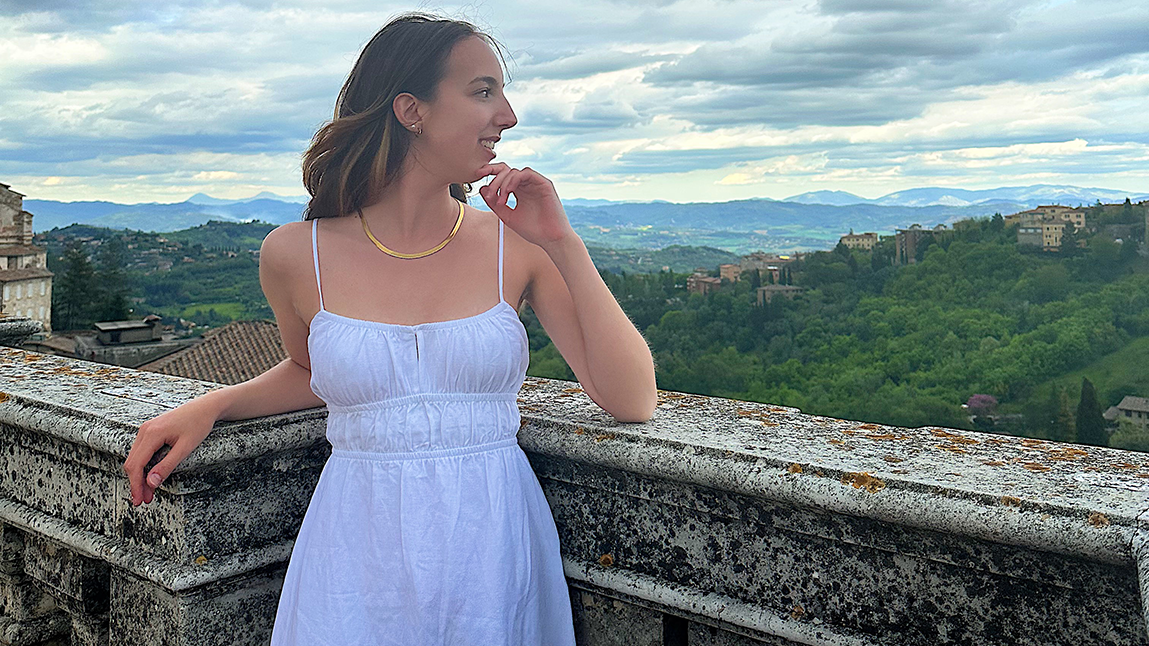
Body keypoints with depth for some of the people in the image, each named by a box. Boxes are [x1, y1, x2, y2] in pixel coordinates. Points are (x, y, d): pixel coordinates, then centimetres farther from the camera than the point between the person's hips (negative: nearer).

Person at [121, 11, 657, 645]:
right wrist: (210, 405, 2)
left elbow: (632, 401, -8)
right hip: (359, 563, 0)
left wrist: (564, 245, -12)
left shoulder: (516, 244, -3)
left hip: (493, 557, 1)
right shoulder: (296, 255, -3)